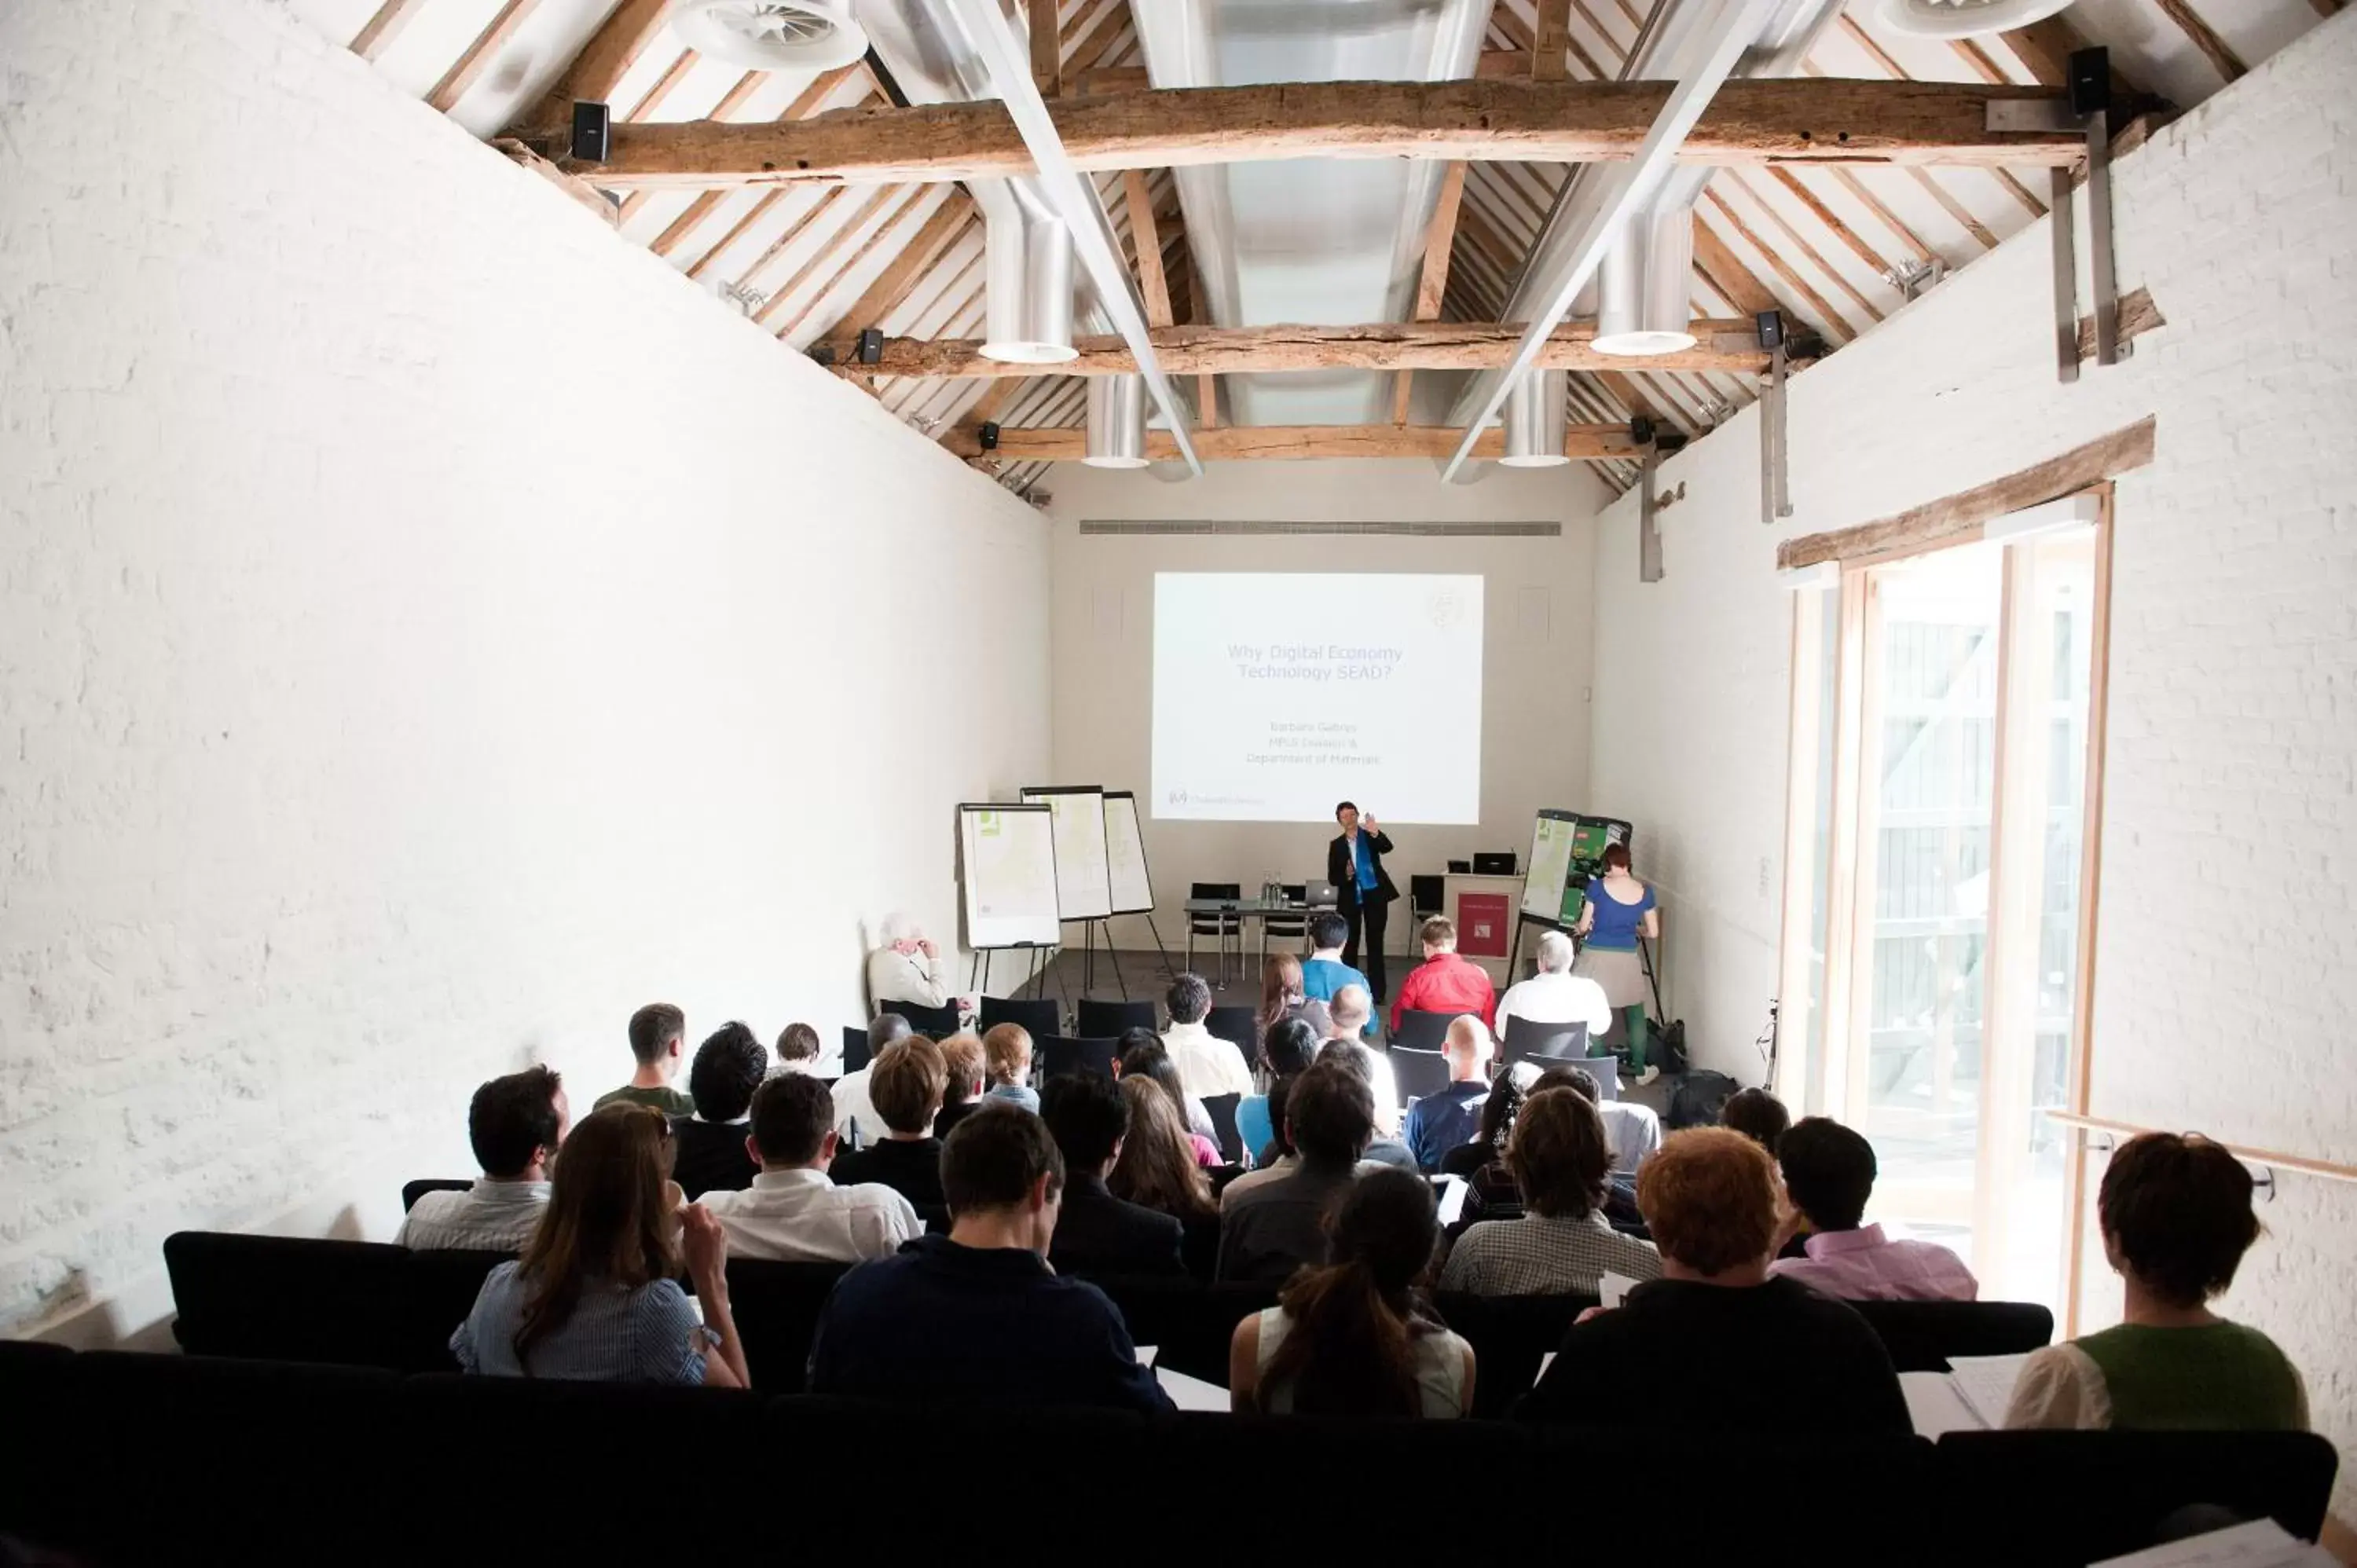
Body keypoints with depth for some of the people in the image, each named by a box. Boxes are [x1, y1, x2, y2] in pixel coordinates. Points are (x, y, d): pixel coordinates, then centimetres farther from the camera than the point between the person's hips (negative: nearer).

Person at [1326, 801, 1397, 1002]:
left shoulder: (1370, 836, 2)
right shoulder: (1336, 845, 3)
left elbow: (1387, 848, -19)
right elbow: (1332, 878, 2)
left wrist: (1375, 832, -37)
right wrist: (1346, 875, -19)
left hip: (1374, 896, -1)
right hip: (1351, 899, 1)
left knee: (1375, 944, 2)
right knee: (1350, 945, 5)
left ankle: (1376, 993, 5)